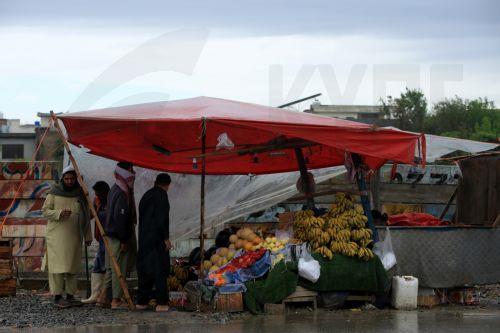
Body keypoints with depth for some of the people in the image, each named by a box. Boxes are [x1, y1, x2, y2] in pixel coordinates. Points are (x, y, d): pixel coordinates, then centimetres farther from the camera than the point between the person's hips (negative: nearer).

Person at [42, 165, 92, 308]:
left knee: (73, 266, 6)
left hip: (74, 236, 4)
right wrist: (59, 213, -19)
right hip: (57, 235, -4)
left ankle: (70, 295, 12)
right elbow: (45, 210, -1)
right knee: (58, 265, -8)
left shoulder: (80, 194, 11)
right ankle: (57, 297, -8)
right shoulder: (54, 193, 0)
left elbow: (86, 216, 16)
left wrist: (88, 236, 14)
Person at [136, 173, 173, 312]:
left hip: (144, 237, 8)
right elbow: (162, 218, -18)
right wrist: (166, 238, -14)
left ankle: (141, 301, 15)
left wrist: (142, 236, 17)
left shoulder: (146, 195, 14)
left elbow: (141, 217, 15)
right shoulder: (161, 195, -10)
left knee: (145, 269, 12)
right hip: (157, 238, -8)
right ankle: (161, 303, -5)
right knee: (160, 269, -4)